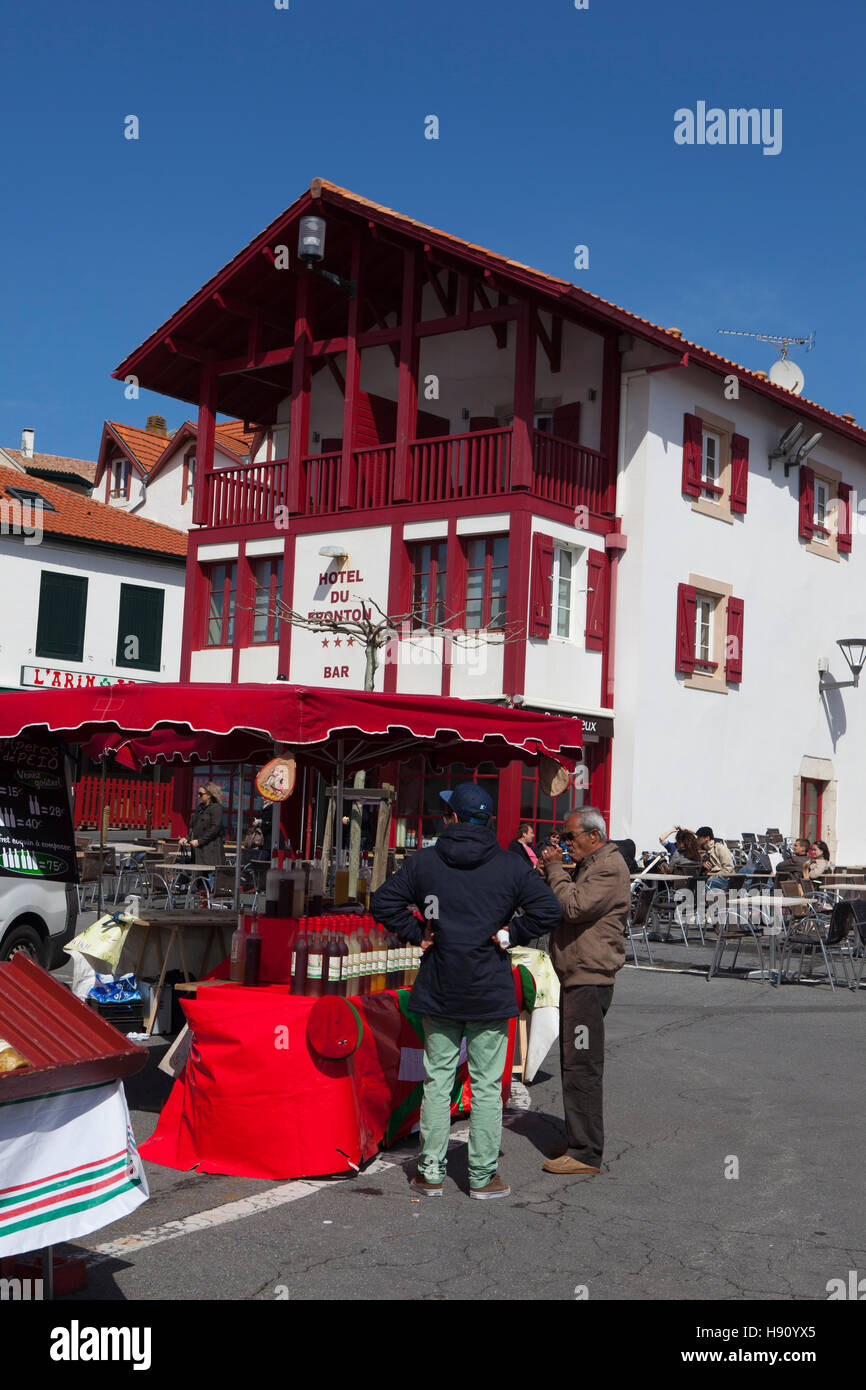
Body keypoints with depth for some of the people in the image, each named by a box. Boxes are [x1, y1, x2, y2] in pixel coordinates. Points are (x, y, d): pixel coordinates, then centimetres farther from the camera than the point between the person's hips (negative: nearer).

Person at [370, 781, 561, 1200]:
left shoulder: (424, 862, 0)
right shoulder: (510, 865, -4)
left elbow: (382, 902, -1)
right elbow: (547, 910, -12)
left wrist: (417, 934, 3)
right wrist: (509, 935, -2)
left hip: (438, 992, 1)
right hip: (490, 993, -1)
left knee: (437, 1079, 10)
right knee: (486, 1084, 5)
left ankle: (431, 1171, 14)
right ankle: (483, 1176, 10)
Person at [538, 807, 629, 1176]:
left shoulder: (610, 868, -13)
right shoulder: (590, 865, 20)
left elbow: (574, 906, -24)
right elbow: (569, 907, 21)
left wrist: (554, 869, -11)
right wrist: (552, 871, 7)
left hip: (590, 982, -11)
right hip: (576, 979, 11)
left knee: (582, 1066, -9)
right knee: (574, 1064, 15)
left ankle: (585, 1153, -6)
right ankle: (577, 1142, 24)